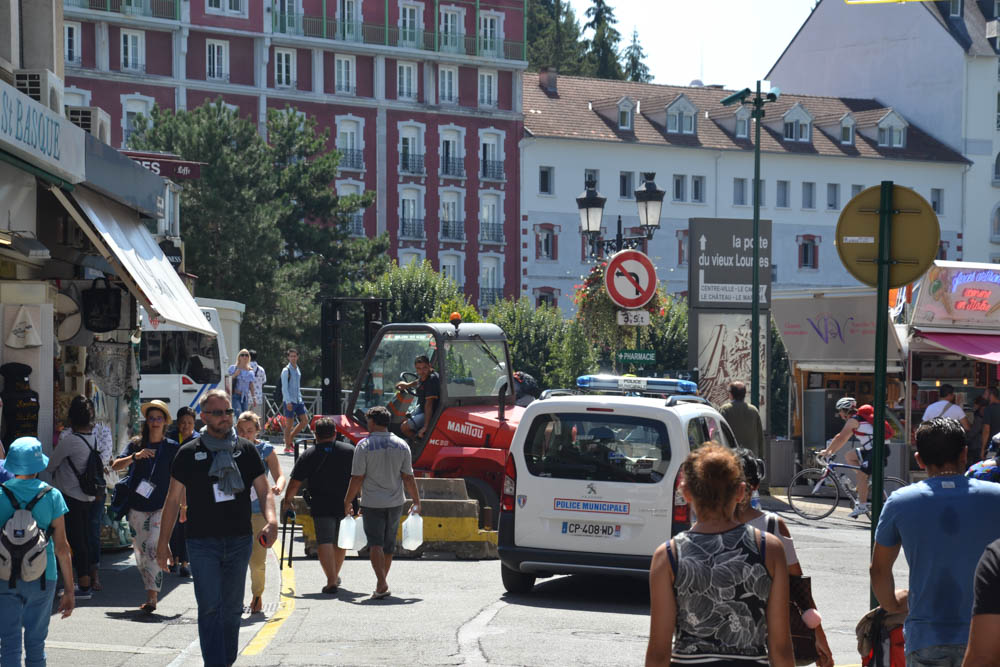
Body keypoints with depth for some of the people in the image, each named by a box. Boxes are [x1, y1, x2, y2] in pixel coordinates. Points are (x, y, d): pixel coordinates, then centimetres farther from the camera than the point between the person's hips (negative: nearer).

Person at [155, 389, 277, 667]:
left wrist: (271, 521, -13)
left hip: (239, 541, 2)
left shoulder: (246, 450, 7)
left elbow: (264, 491, 7)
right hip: (202, 542, -2)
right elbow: (173, 499, 6)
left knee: (232, 608, 10)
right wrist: (163, 543, 4)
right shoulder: (189, 454, 2)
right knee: (209, 607, -11)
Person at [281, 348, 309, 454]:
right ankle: (287, 447, 2)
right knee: (289, 424, -4)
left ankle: (290, 437, 19)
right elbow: (284, 388, -13)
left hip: (298, 400, 7)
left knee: (304, 420, 4)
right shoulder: (286, 371, -8)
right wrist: (288, 402, -19)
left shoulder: (298, 370, 15)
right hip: (290, 401, -7)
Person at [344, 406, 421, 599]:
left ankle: (381, 583, -21)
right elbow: (408, 477, 1)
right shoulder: (401, 445, 2)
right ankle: (382, 583, 25)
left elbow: (357, 478, -11)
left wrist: (347, 502, -1)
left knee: (375, 543, -5)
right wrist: (416, 501, 10)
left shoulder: (364, 445, -9)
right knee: (388, 544, 15)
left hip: (372, 503, -4)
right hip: (395, 503, 4)